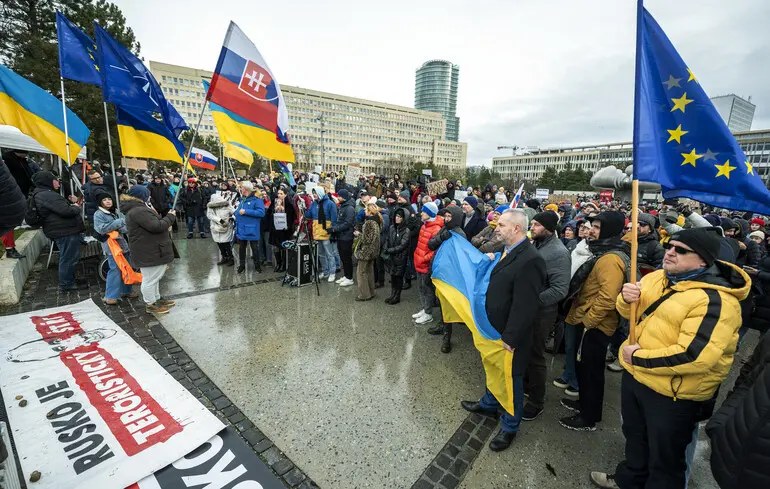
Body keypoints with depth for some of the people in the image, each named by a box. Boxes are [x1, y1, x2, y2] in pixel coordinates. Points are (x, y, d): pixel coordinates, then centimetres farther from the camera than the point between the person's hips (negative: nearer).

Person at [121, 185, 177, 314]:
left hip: (150, 250, 12)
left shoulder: (135, 209, 16)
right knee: (150, 279, 1)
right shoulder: (139, 211, -22)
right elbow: (156, 226, -27)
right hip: (148, 252, -12)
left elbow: (152, 224, 22)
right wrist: (170, 217, -14)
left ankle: (156, 299, 37)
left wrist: (165, 226, 8)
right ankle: (150, 304, 14)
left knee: (154, 276, 23)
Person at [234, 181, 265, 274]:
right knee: (241, 248, 15)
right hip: (241, 228, 7)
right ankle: (241, 265, 28)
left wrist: (246, 211, -23)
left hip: (252, 229, -7)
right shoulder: (242, 199, 12)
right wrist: (237, 212, 1)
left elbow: (261, 213, -24)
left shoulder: (256, 199, -14)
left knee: (255, 248, 6)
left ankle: (257, 266, 21)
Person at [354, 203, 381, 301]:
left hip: (366, 250, -9)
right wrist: (361, 233, 10)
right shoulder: (376, 221, 7)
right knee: (369, 271, 17)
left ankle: (364, 294, 7)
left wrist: (359, 234, -6)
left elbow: (366, 239, -21)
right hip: (372, 250, 9)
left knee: (361, 272, 1)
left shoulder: (369, 222, -20)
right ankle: (371, 292, 26)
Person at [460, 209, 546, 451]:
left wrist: (510, 338, -23)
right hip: (495, 327, 9)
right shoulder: (509, 251, 2)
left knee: (511, 378, 13)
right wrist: (492, 262, 2)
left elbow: (525, 306, -27)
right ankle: (489, 404, 53)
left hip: (510, 335, -9)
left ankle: (509, 427, 36)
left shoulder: (529, 260, -27)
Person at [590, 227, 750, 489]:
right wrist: (626, 298, -13)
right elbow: (631, 311, 10)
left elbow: (696, 356, -32)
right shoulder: (658, 277, 0)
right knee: (634, 436, 29)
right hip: (634, 376, 8)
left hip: (672, 394, -7)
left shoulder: (714, 300, -24)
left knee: (664, 457, 16)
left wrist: (638, 358, -23)